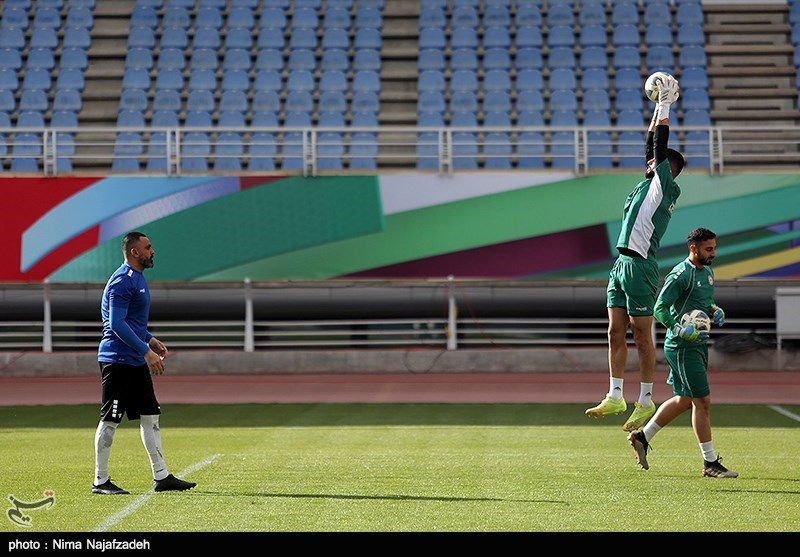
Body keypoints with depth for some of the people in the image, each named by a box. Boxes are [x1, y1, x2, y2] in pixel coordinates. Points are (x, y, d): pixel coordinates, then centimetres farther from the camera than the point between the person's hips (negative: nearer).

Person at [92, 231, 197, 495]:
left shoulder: (137, 278, 16)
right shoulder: (122, 280, -16)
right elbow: (116, 324, -23)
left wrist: (150, 339, 19)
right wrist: (146, 351, -24)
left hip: (136, 361, 10)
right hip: (118, 360, -10)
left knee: (150, 415, 10)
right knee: (110, 419, -4)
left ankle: (161, 477, 14)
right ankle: (100, 481, 2)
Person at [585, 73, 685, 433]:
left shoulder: (665, 186, -3)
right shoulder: (649, 184, 18)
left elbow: (661, 148, -6)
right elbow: (651, 147, 25)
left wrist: (665, 108, 1)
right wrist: (657, 108, 25)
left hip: (640, 265, -9)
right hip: (621, 265, 9)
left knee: (641, 335, -5)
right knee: (616, 333, 6)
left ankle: (646, 400, 0)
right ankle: (615, 397, 9)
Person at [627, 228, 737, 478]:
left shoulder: (707, 271, 12)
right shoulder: (680, 275, -16)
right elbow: (660, 309, -18)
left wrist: (715, 310, 6)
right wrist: (681, 330, -30)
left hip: (699, 344, 10)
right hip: (681, 347, -10)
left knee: (684, 400, 16)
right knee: (702, 401, -6)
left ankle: (642, 437, 28)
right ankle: (710, 463, 1)